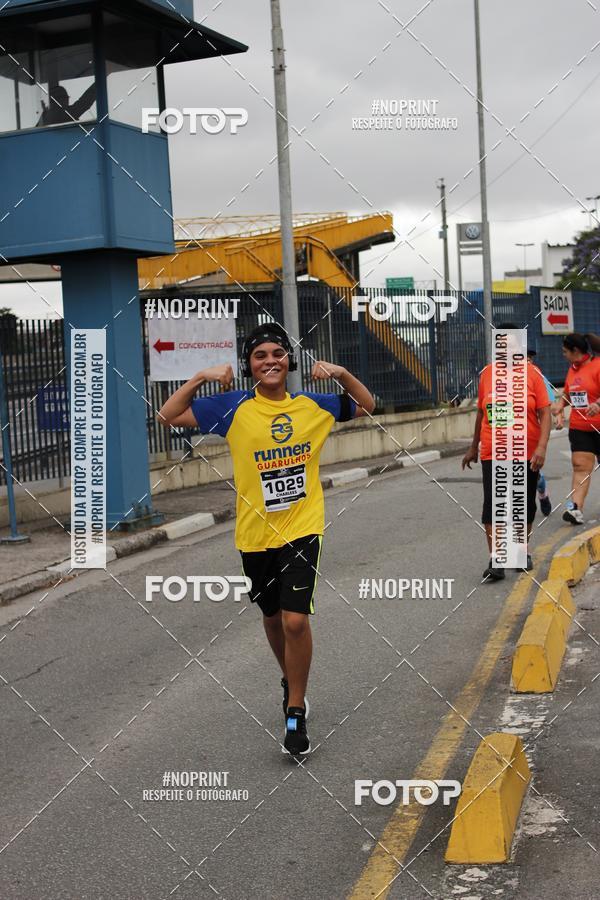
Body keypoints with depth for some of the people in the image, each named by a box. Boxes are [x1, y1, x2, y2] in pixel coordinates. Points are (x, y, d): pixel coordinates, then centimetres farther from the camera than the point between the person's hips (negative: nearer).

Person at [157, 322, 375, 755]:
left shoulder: (312, 404, 0)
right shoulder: (234, 407, -5)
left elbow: (367, 406, 15)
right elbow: (168, 416, -5)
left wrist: (342, 374, -2)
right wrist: (200, 378, -15)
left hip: (302, 528, -1)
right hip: (255, 533, 1)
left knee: (296, 619, -14)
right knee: (273, 616, 19)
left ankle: (296, 714, 3)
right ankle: (292, 682, 47)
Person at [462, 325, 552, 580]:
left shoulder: (532, 373, -3)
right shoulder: (486, 373, 5)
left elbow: (545, 413, -7)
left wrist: (542, 446, -19)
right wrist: (474, 447, 19)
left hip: (526, 454, -1)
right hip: (492, 454, 1)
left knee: (525, 506, 12)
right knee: (492, 507, -10)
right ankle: (495, 562, -9)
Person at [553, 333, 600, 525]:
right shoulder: (573, 369, 12)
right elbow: (567, 393, 24)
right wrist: (560, 405, 6)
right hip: (579, 427, 5)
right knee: (580, 466, -7)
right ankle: (576, 508, -18)